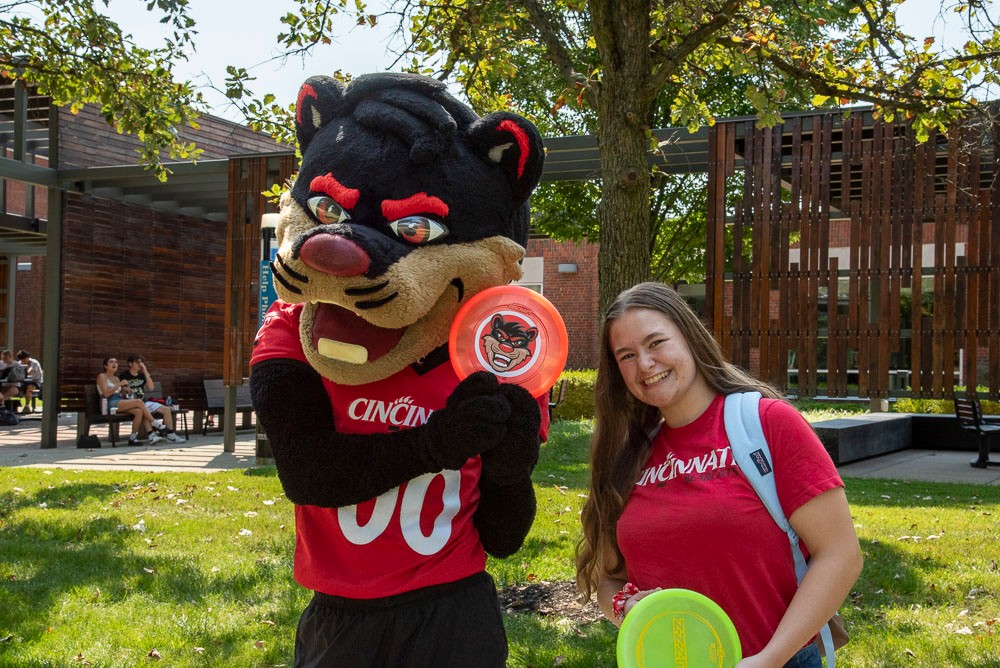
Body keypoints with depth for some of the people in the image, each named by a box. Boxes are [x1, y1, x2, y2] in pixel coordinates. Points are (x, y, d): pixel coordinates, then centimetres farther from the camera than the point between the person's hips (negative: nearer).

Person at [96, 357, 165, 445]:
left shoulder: (116, 378, 25)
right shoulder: (102, 376, 4)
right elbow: (106, 394, -12)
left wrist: (125, 390, 1)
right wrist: (119, 384, -12)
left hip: (120, 403, 7)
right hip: (109, 404, -7)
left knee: (139, 411, -23)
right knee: (139, 402, -24)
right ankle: (154, 423, -17)